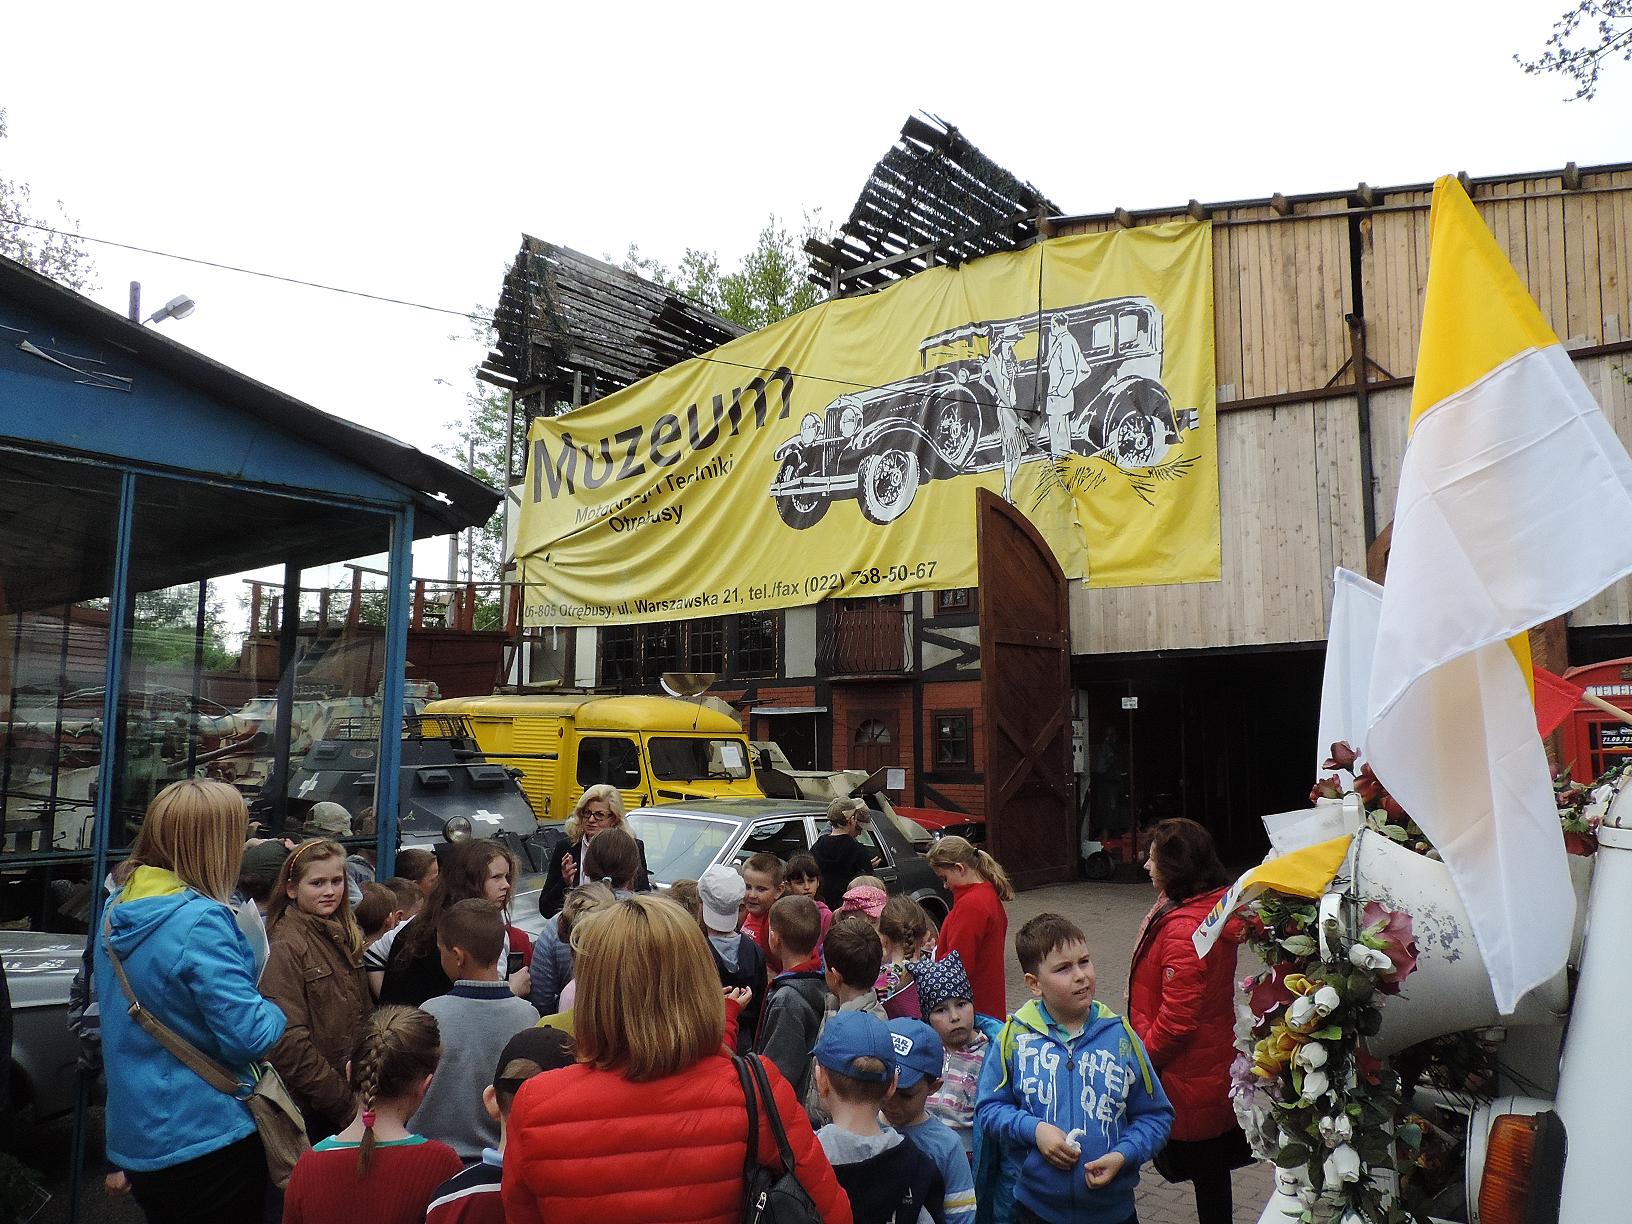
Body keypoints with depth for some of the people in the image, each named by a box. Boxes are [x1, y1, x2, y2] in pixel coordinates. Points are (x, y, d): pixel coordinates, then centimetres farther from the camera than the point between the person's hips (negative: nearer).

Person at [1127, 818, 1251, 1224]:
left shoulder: (1182, 930, -29)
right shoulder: (1214, 909, 2)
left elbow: (1176, 1021, -28)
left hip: (1187, 1081, -9)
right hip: (1214, 1066, 9)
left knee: (1205, 1177, 8)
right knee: (1213, 1172, 22)